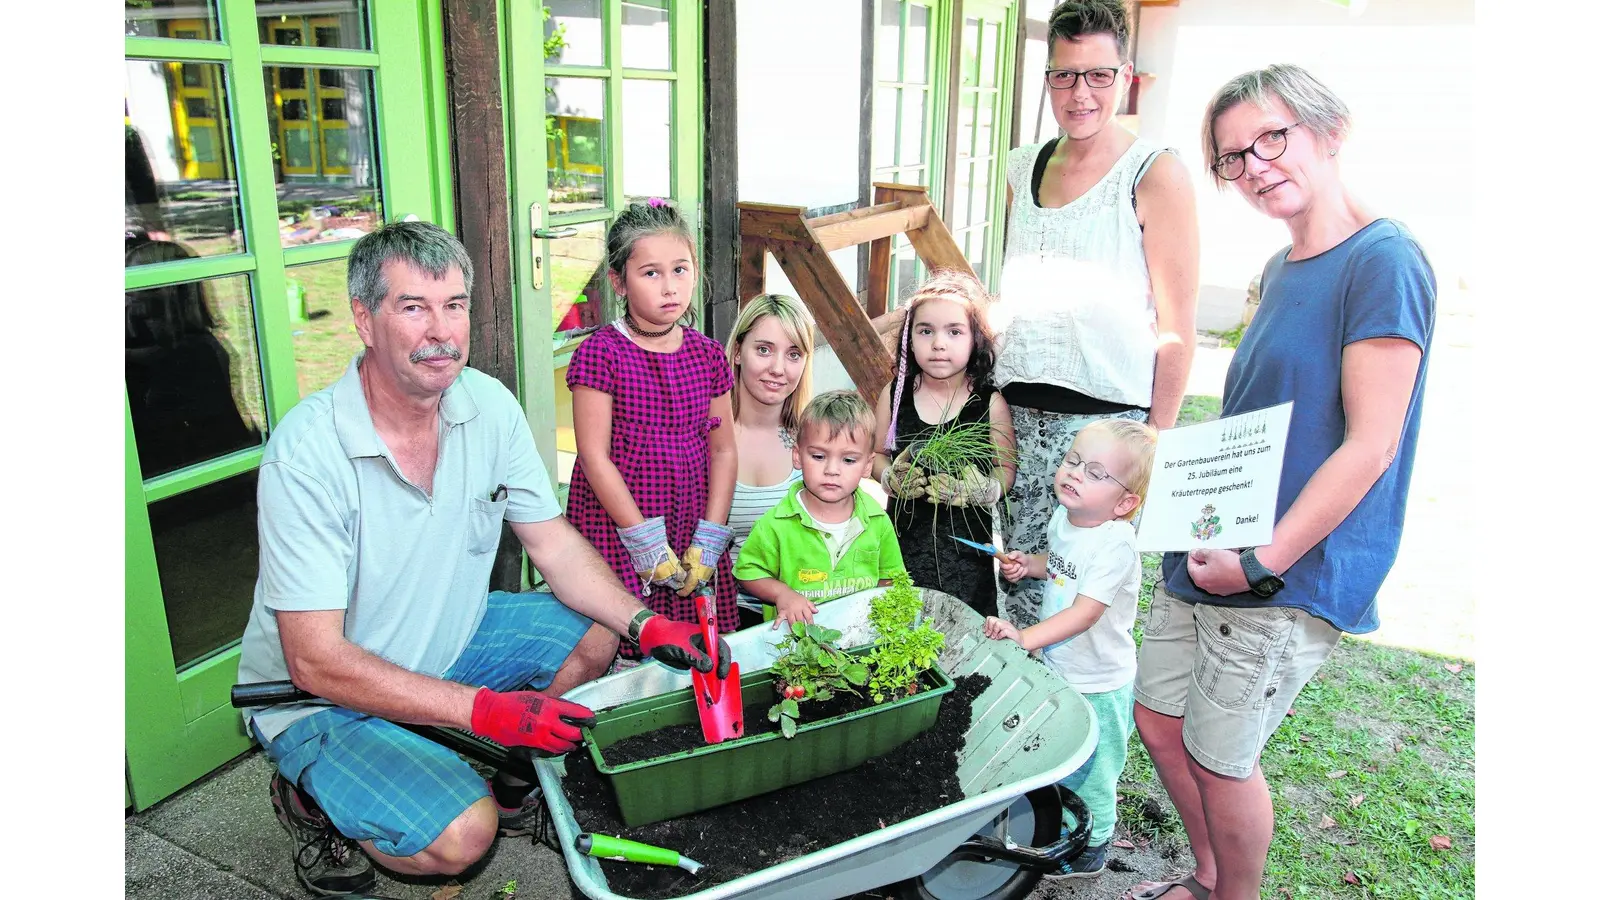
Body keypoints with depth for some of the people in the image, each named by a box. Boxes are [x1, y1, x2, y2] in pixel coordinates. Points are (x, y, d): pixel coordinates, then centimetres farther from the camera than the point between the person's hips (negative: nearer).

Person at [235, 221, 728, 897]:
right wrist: (481, 708, -35)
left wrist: (643, 624, -16)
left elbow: (552, 542, -2)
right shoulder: (306, 453, -29)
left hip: (449, 640, 6)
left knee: (597, 633, -3)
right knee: (462, 835, -22)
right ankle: (309, 797, 7)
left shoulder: (489, 405, -11)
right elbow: (316, 662, -28)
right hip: (321, 698, -6)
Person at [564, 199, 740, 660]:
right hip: (616, 531, -4)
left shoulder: (707, 354, 6)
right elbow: (595, 458, -11)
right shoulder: (599, 354, -9)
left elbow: (723, 452, 7)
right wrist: (647, 542, -11)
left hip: (692, 532, 4)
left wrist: (708, 541, -1)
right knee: (622, 656, -3)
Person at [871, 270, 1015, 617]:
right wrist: (891, 476, -11)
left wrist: (984, 489, -21)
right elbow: (877, 453, 9)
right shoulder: (894, 394, -1)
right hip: (905, 533, 2)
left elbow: (1007, 467, -2)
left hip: (965, 540, -2)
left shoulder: (991, 403, -7)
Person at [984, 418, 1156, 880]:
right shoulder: (1064, 517, -4)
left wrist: (1025, 637, -41)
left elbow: (1085, 613, -34)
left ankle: (1092, 847, 34)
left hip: (1096, 685, -8)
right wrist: (1029, 564, -1)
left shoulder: (1114, 544, -29)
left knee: (1088, 773, 12)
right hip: (1056, 669, 8)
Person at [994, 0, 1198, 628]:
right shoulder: (1023, 168, 12)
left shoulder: (1155, 174, -4)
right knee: (1017, 584, 7)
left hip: (1107, 417, -5)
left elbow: (1176, 328, -5)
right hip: (1018, 412, 5)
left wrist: (1158, 439, -7)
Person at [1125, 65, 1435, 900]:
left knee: (1219, 759, 4)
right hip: (1209, 552, 9)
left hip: (1291, 574, -8)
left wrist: (1262, 561, -20)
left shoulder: (1384, 261, -15)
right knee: (1159, 720, 17)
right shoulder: (1282, 267, 12)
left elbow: (1369, 445, -19)